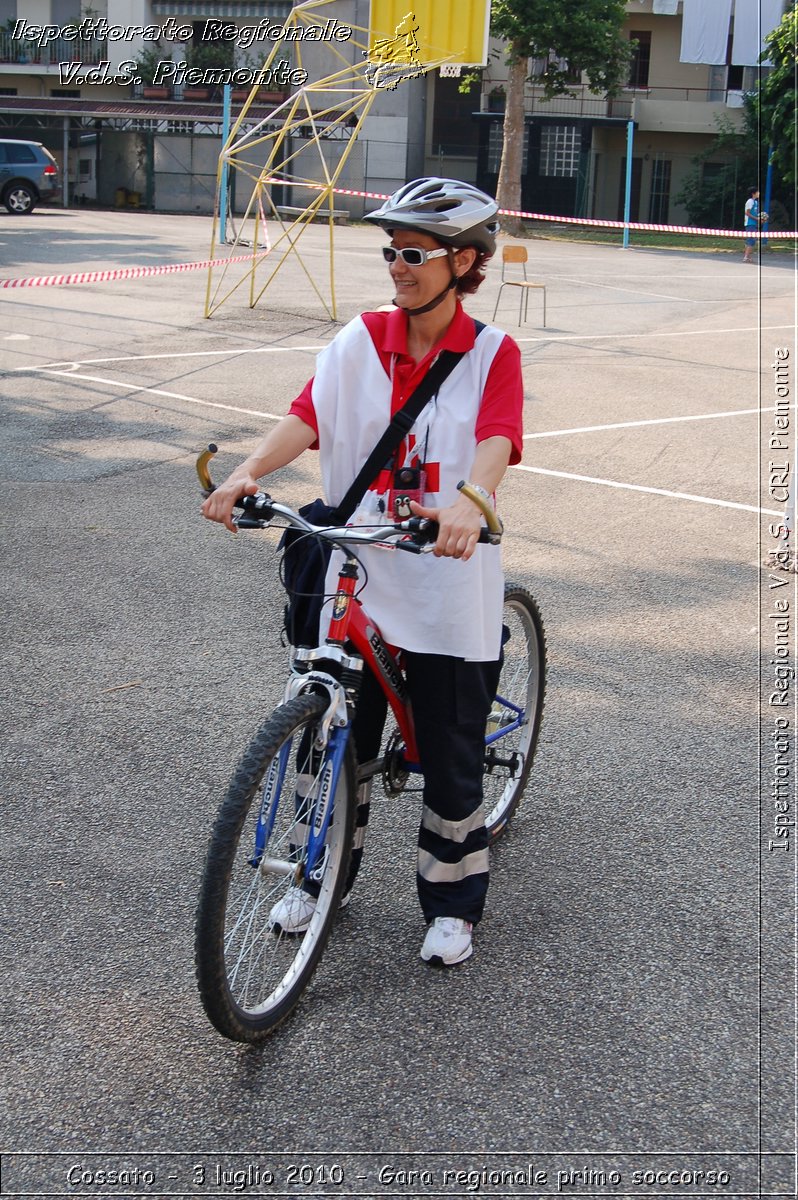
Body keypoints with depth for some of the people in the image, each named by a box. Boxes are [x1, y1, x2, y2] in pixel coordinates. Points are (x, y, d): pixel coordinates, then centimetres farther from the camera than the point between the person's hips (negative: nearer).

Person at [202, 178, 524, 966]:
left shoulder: (492, 354, -5)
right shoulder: (359, 342, 2)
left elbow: (496, 442, -22)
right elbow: (306, 416, -11)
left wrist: (467, 504, -43)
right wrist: (248, 472, -31)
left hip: (447, 584, -2)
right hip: (354, 577, 3)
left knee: (450, 754, 7)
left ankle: (452, 903, 28)